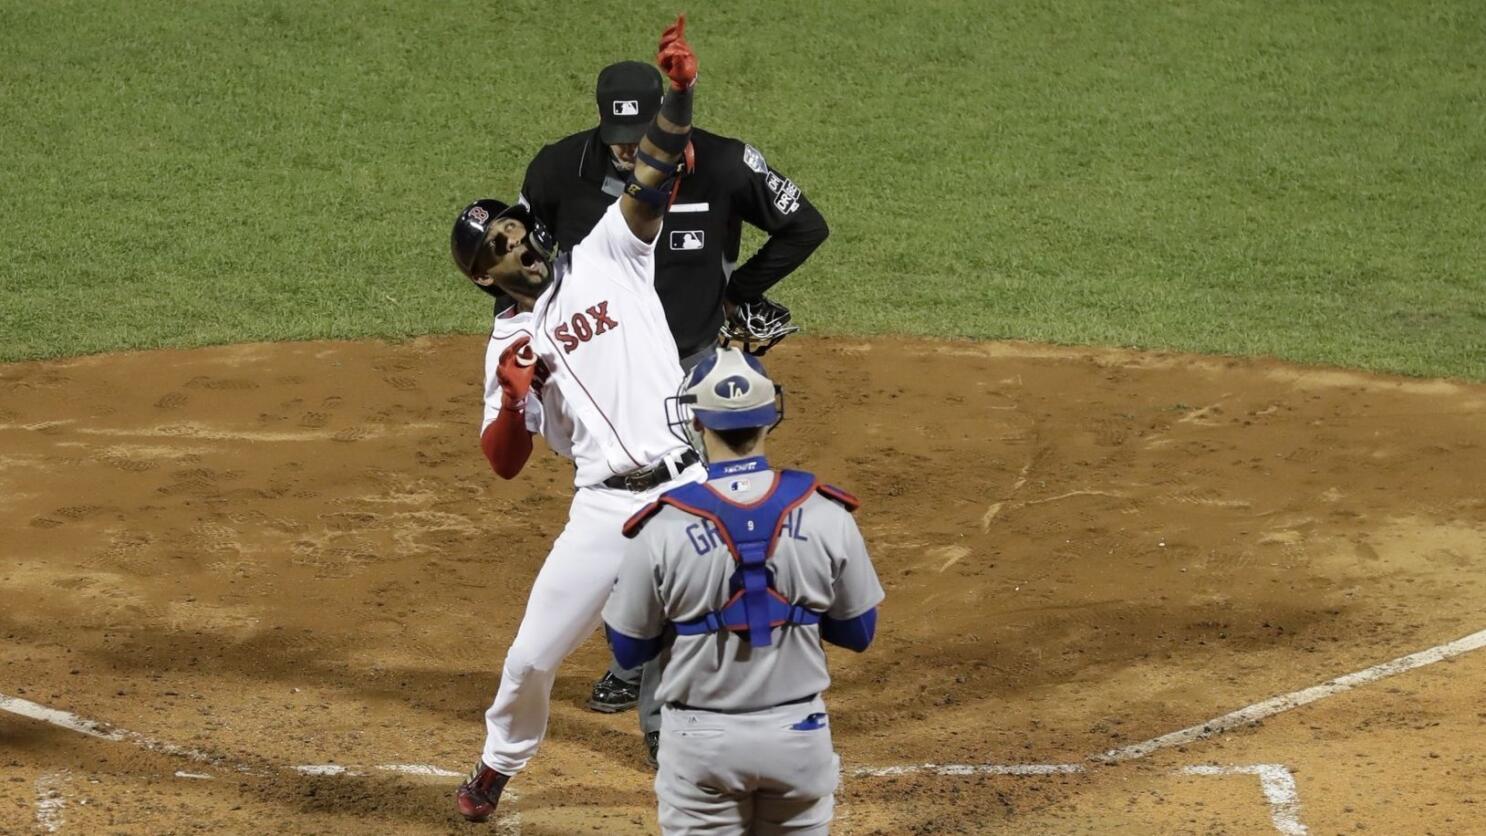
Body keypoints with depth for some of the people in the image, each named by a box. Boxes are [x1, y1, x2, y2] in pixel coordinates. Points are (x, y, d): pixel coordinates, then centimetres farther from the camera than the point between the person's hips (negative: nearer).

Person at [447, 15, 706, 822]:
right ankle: (498, 764, 34)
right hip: (608, 507, 2)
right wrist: (511, 397, -13)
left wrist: (678, 93, -24)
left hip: (692, 489, -2)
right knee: (534, 653, 7)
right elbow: (504, 463, 7)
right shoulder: (511, 339, 10)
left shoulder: (607, 257, 6)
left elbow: (655, 177, -8)